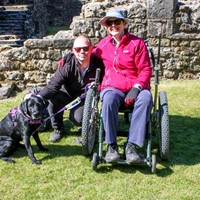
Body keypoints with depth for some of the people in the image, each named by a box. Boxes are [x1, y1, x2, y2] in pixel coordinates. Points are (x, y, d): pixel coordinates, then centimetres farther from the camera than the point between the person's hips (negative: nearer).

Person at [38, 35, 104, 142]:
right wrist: (39, 97, -48)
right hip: (68, 94, 1)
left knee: (78, 118, -28)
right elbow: (53, 86, -31)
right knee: (52, 99, -30)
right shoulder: (67, 65, -23)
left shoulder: (98, 64, -21)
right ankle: (58, 129, -4)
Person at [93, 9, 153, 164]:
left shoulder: (137, 43, 1)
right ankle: (111, 145, -23)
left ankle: (132, 145, -30)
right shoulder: (104, 44, 11)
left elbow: (146, 70, -2)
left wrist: (136, 88, -18)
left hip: (135, 88, -1)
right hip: (112, 87, 1)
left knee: (146, 98, -36)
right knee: (109, 100, -36)